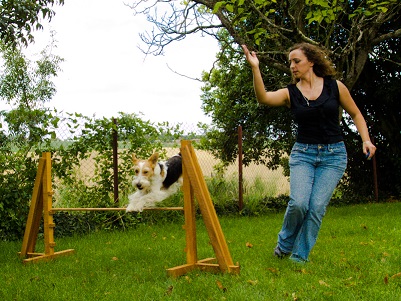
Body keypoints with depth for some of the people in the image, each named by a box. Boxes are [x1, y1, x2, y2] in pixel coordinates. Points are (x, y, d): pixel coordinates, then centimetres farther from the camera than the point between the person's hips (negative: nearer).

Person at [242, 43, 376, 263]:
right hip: (303, 153, 1)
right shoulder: (290, 93, 2)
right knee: (298, 203, -16)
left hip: (333, 155, 0)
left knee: (317, 206, -10)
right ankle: (284, 244, 12)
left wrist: (366, 140, -2)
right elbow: (263, 98, -19)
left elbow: (355, 114, 12)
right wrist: (255, 69, -30)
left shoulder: (335, 87, 1)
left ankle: (300, 256, 7)